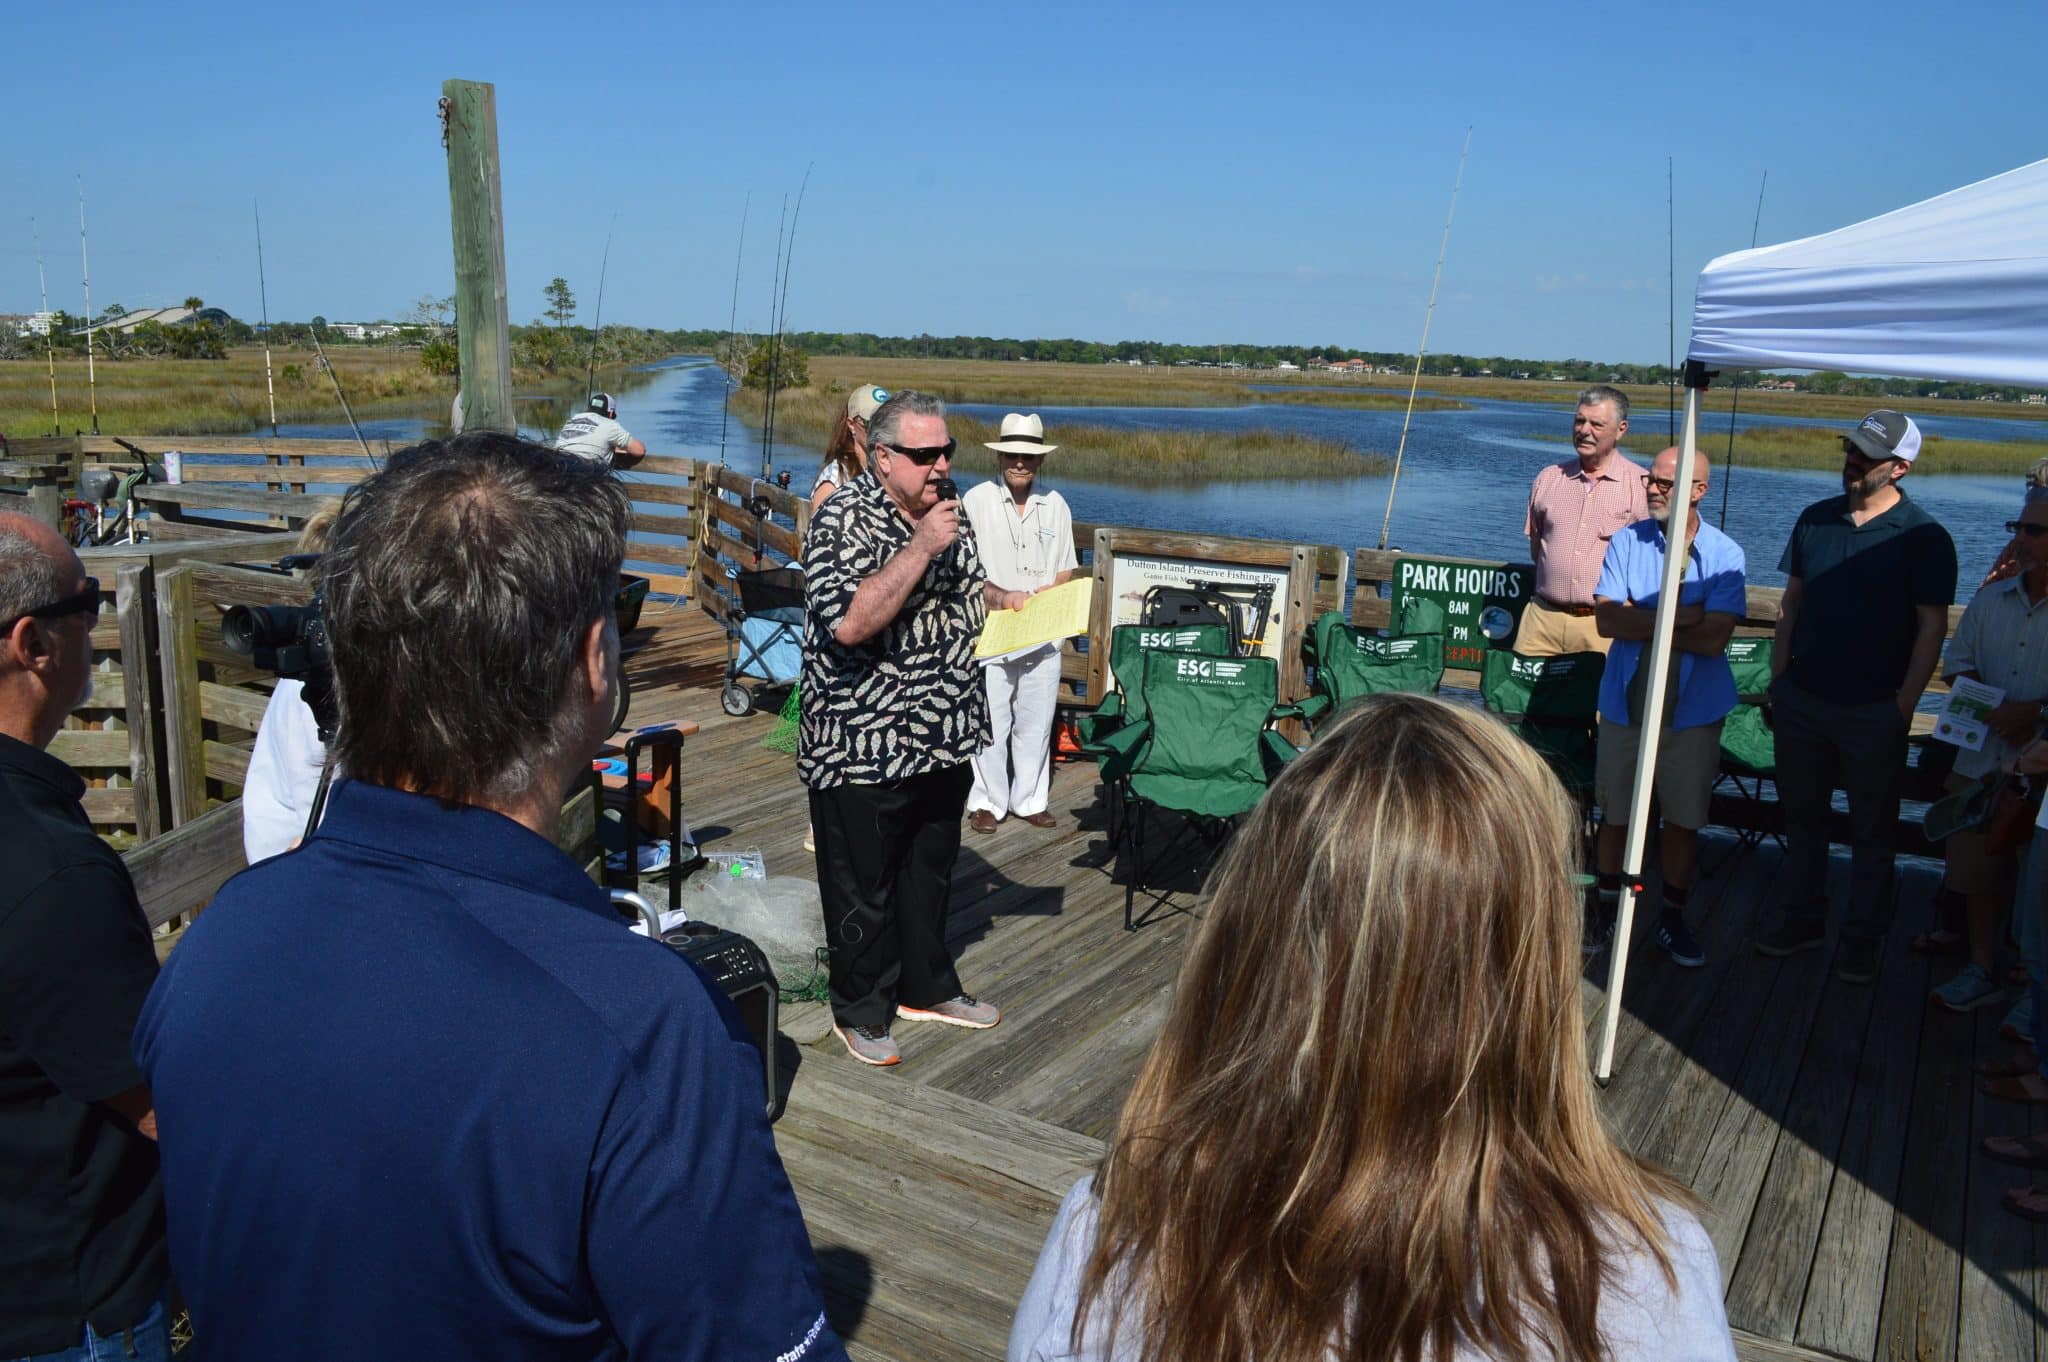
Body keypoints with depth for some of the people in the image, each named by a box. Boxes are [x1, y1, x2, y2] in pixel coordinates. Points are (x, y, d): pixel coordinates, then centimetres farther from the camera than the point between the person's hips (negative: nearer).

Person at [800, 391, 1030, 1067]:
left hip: (944, 740, 8)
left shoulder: (945, 510, 8)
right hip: (864, 748, -7)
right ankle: (861, 1011, 26)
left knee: (931, 872, 21)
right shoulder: (844, 518, -17)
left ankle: (927, 986, 40)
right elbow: (850, 623, -31)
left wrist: (1017, 600, 7)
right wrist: (922, 547, -29)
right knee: (864, 888, 8)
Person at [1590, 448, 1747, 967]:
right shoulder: (1627, 542, -1)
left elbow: (1714, 638, -18)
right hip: (1626, 704, 1)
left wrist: (1641, 621, -14)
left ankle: (1672, 916, 26)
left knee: (1684, 819, 10)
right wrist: (1680, 618, -17)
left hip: (1693, 711, -1)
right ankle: (1607, 908, 26)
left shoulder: (1725, 555, -6)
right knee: (1615, 813, 11)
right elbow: (1607, 619, -12)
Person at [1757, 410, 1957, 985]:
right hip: (1802, 700, 4)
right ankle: (1802, 920, 27)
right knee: (1801, 815, 14)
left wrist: (1903, 706, -12)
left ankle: (1862, 938, 20)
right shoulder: (1815, 519, 5)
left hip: (1874, 711, -4)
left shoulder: (1924, 538, -8)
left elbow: (1932, 626, -8)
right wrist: (1778, 679, 6)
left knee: (1872, 829, 8)